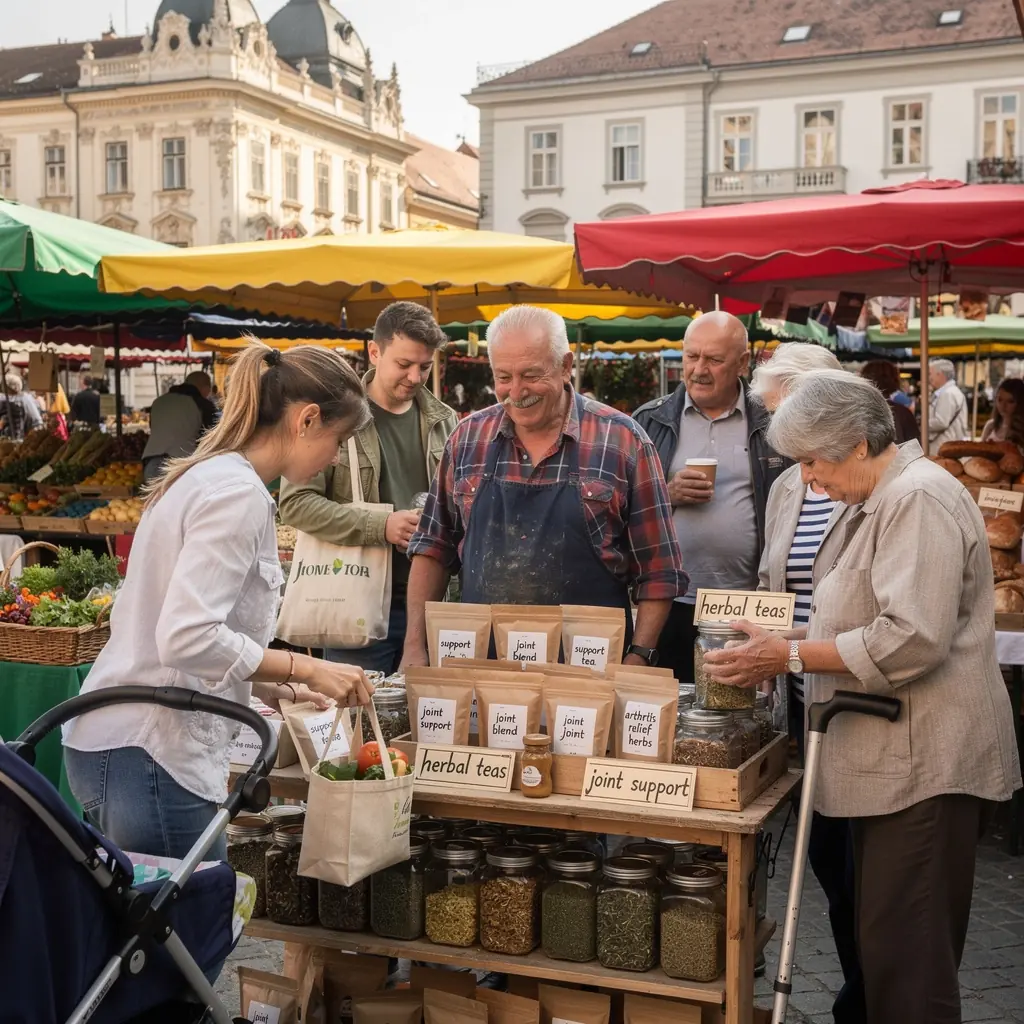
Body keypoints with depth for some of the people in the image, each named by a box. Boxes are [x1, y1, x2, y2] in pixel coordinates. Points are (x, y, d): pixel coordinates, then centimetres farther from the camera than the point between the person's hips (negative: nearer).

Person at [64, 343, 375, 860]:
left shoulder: (208, 476, 14)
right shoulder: (238, 493, -16)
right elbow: (188, 639, -25)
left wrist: (275, 690, 17)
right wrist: (307, 669, -16)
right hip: (148, 755, -10)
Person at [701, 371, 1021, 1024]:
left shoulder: (920, 500, -16)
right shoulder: (878, 501, 17)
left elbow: (912, 639, -25)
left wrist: (791, 657, -18)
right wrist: (783, 650, 11)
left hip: (926, 766, -10)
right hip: (889, 760, 10)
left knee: (906, 952, -5)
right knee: (882, 938, 17)